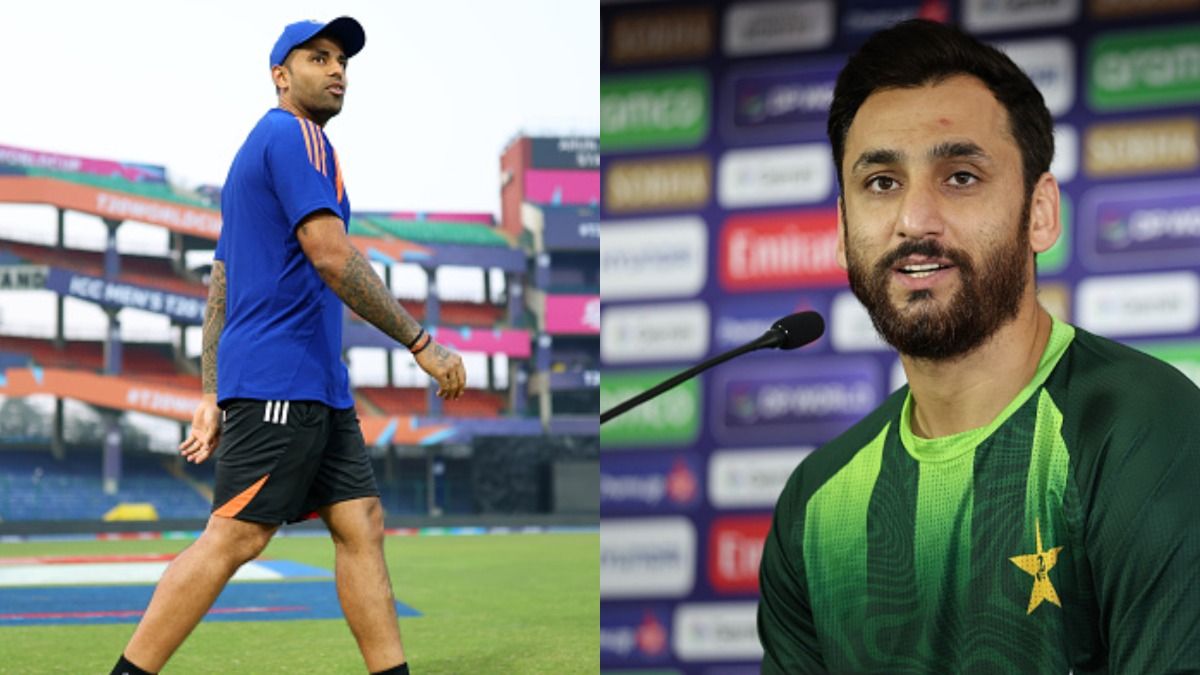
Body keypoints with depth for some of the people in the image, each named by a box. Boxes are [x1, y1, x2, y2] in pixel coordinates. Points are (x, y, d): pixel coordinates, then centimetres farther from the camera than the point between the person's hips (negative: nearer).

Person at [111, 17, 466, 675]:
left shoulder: (256, 151, 23)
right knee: (233, 538, -11)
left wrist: (212, 397, 20)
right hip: (279, 379, -10)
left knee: (361, 525, 4)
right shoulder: (294, 136, -7)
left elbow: (220, 290, 22)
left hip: (316, 386, 10)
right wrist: (421, 342, -15)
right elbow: (331, 257, -18)